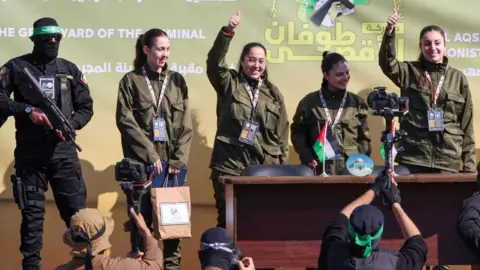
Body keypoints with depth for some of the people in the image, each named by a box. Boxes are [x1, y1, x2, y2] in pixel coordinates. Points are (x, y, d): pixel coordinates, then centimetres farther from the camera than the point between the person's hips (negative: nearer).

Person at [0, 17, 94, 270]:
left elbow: (86, 107, 11)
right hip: (29, 153, -2)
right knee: (32, 213, 4)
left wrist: (69, 125, -8)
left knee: (78, 210, 1)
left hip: (64, 151, 2)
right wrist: (27, 110, -17)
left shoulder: (70, 70, 10)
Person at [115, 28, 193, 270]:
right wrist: (151, 155, -12)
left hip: (172, 161, 3)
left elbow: (185, 125, 6)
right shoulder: (131, 81, 1)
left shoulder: (177, 80, 10)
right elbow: (125, 121, -6)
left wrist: (178, 160, -4)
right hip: (142, 161, -3)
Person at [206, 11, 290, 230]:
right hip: (230, 166, -2)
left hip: (265, 169, 3)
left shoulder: (273, 94, 12)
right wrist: (227, 32, -26)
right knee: (228, 221, -2)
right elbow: (214, 62, -14)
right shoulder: (229, 84, 5)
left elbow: (282, 134, 13)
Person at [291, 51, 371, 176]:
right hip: (319, 170, -1)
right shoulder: (310, 102, 3)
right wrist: (307, 158, -7)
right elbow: (298, 132, 7)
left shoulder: (357, 103, 8)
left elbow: (364, 137, 10)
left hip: (351, 170, 1)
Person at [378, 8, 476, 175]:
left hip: (448, 161, 1)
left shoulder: (458, 78, 7)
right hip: (412, 159, -1)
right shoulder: (410, 72, 6)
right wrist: (390, 32, -31)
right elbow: (387, 63, -15)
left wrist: (469, 164, 4)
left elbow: (466, 123, 8)